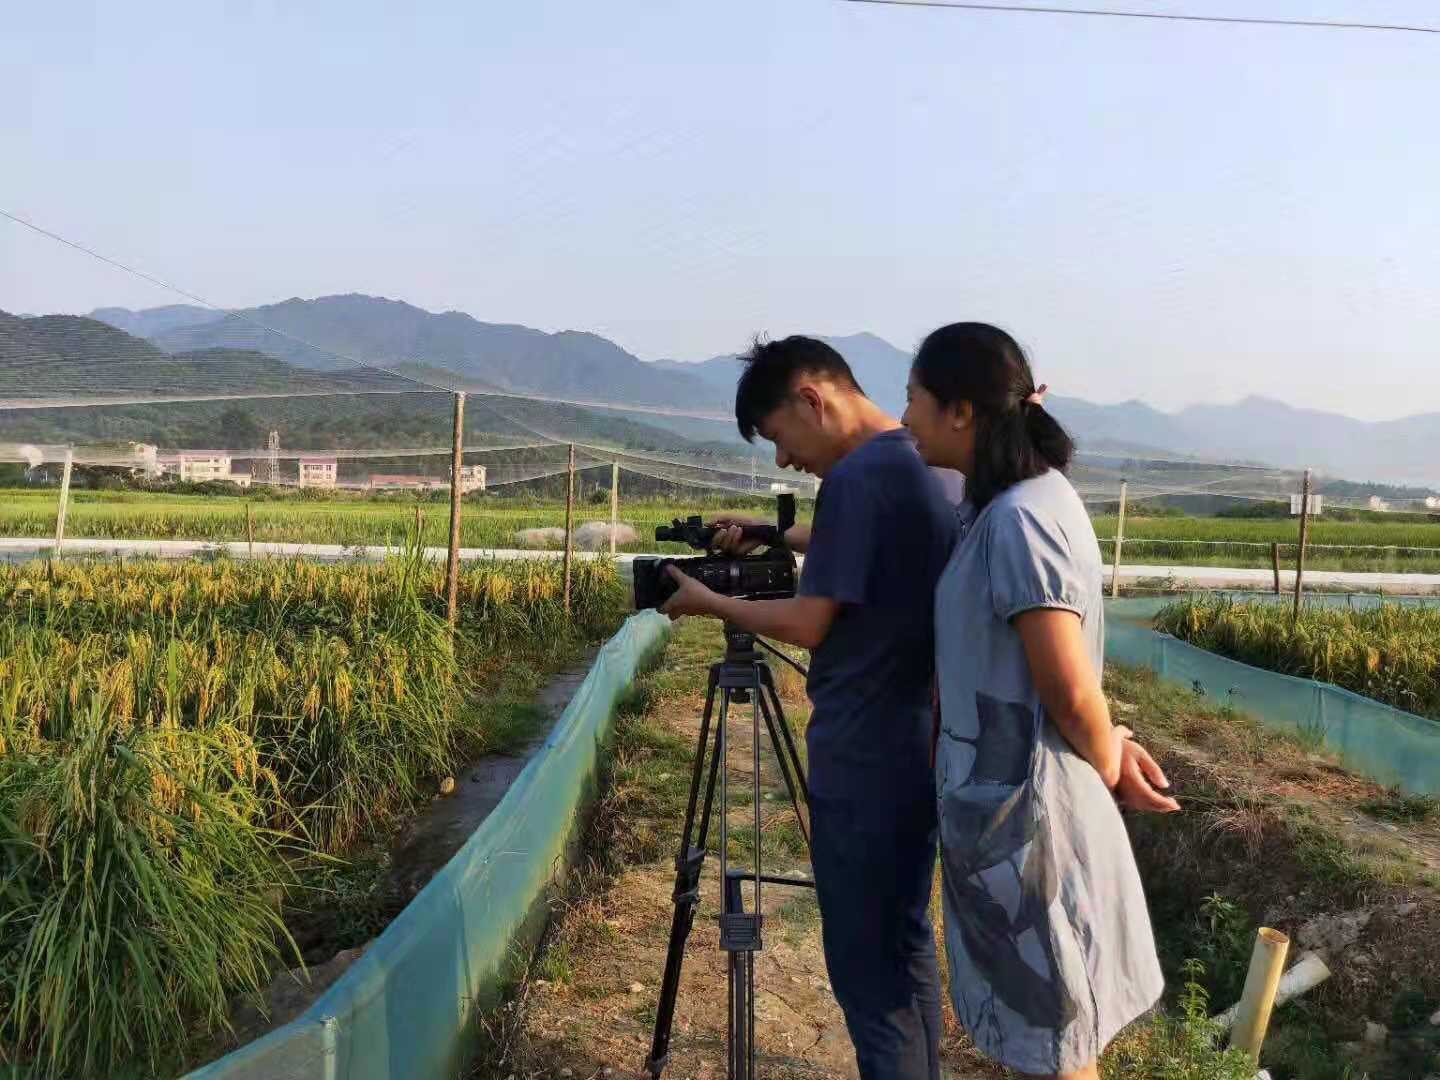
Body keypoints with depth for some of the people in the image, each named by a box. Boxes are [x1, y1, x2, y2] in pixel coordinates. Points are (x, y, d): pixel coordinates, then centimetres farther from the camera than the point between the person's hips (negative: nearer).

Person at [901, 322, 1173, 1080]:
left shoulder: (1021, 518, -22)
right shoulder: (1002, 504, 7)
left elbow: (1070, 690, -22)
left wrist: (1111, 765, -6)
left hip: (1023, 806, -9)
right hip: (1005, 798, 9)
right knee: (1039, 1017, 22)